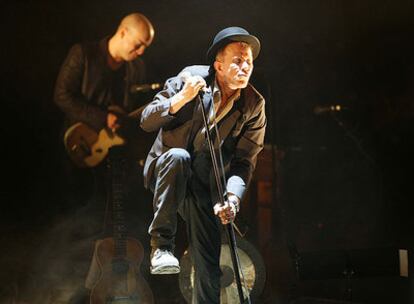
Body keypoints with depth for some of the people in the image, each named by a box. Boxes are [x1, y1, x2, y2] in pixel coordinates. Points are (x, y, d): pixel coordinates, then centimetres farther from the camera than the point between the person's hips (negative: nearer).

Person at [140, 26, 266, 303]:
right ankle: (161, 244, -27)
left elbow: (244, 162, -11)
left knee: (209, 265, -5)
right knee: (178, 157, -36)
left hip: (204, 186, 2)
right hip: (166, 171, -2)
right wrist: (181, 99, -28)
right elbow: (147, 122, -12)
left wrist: (232, 198, -29)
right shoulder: (191, 77, -12)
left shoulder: (254, 106, -8)